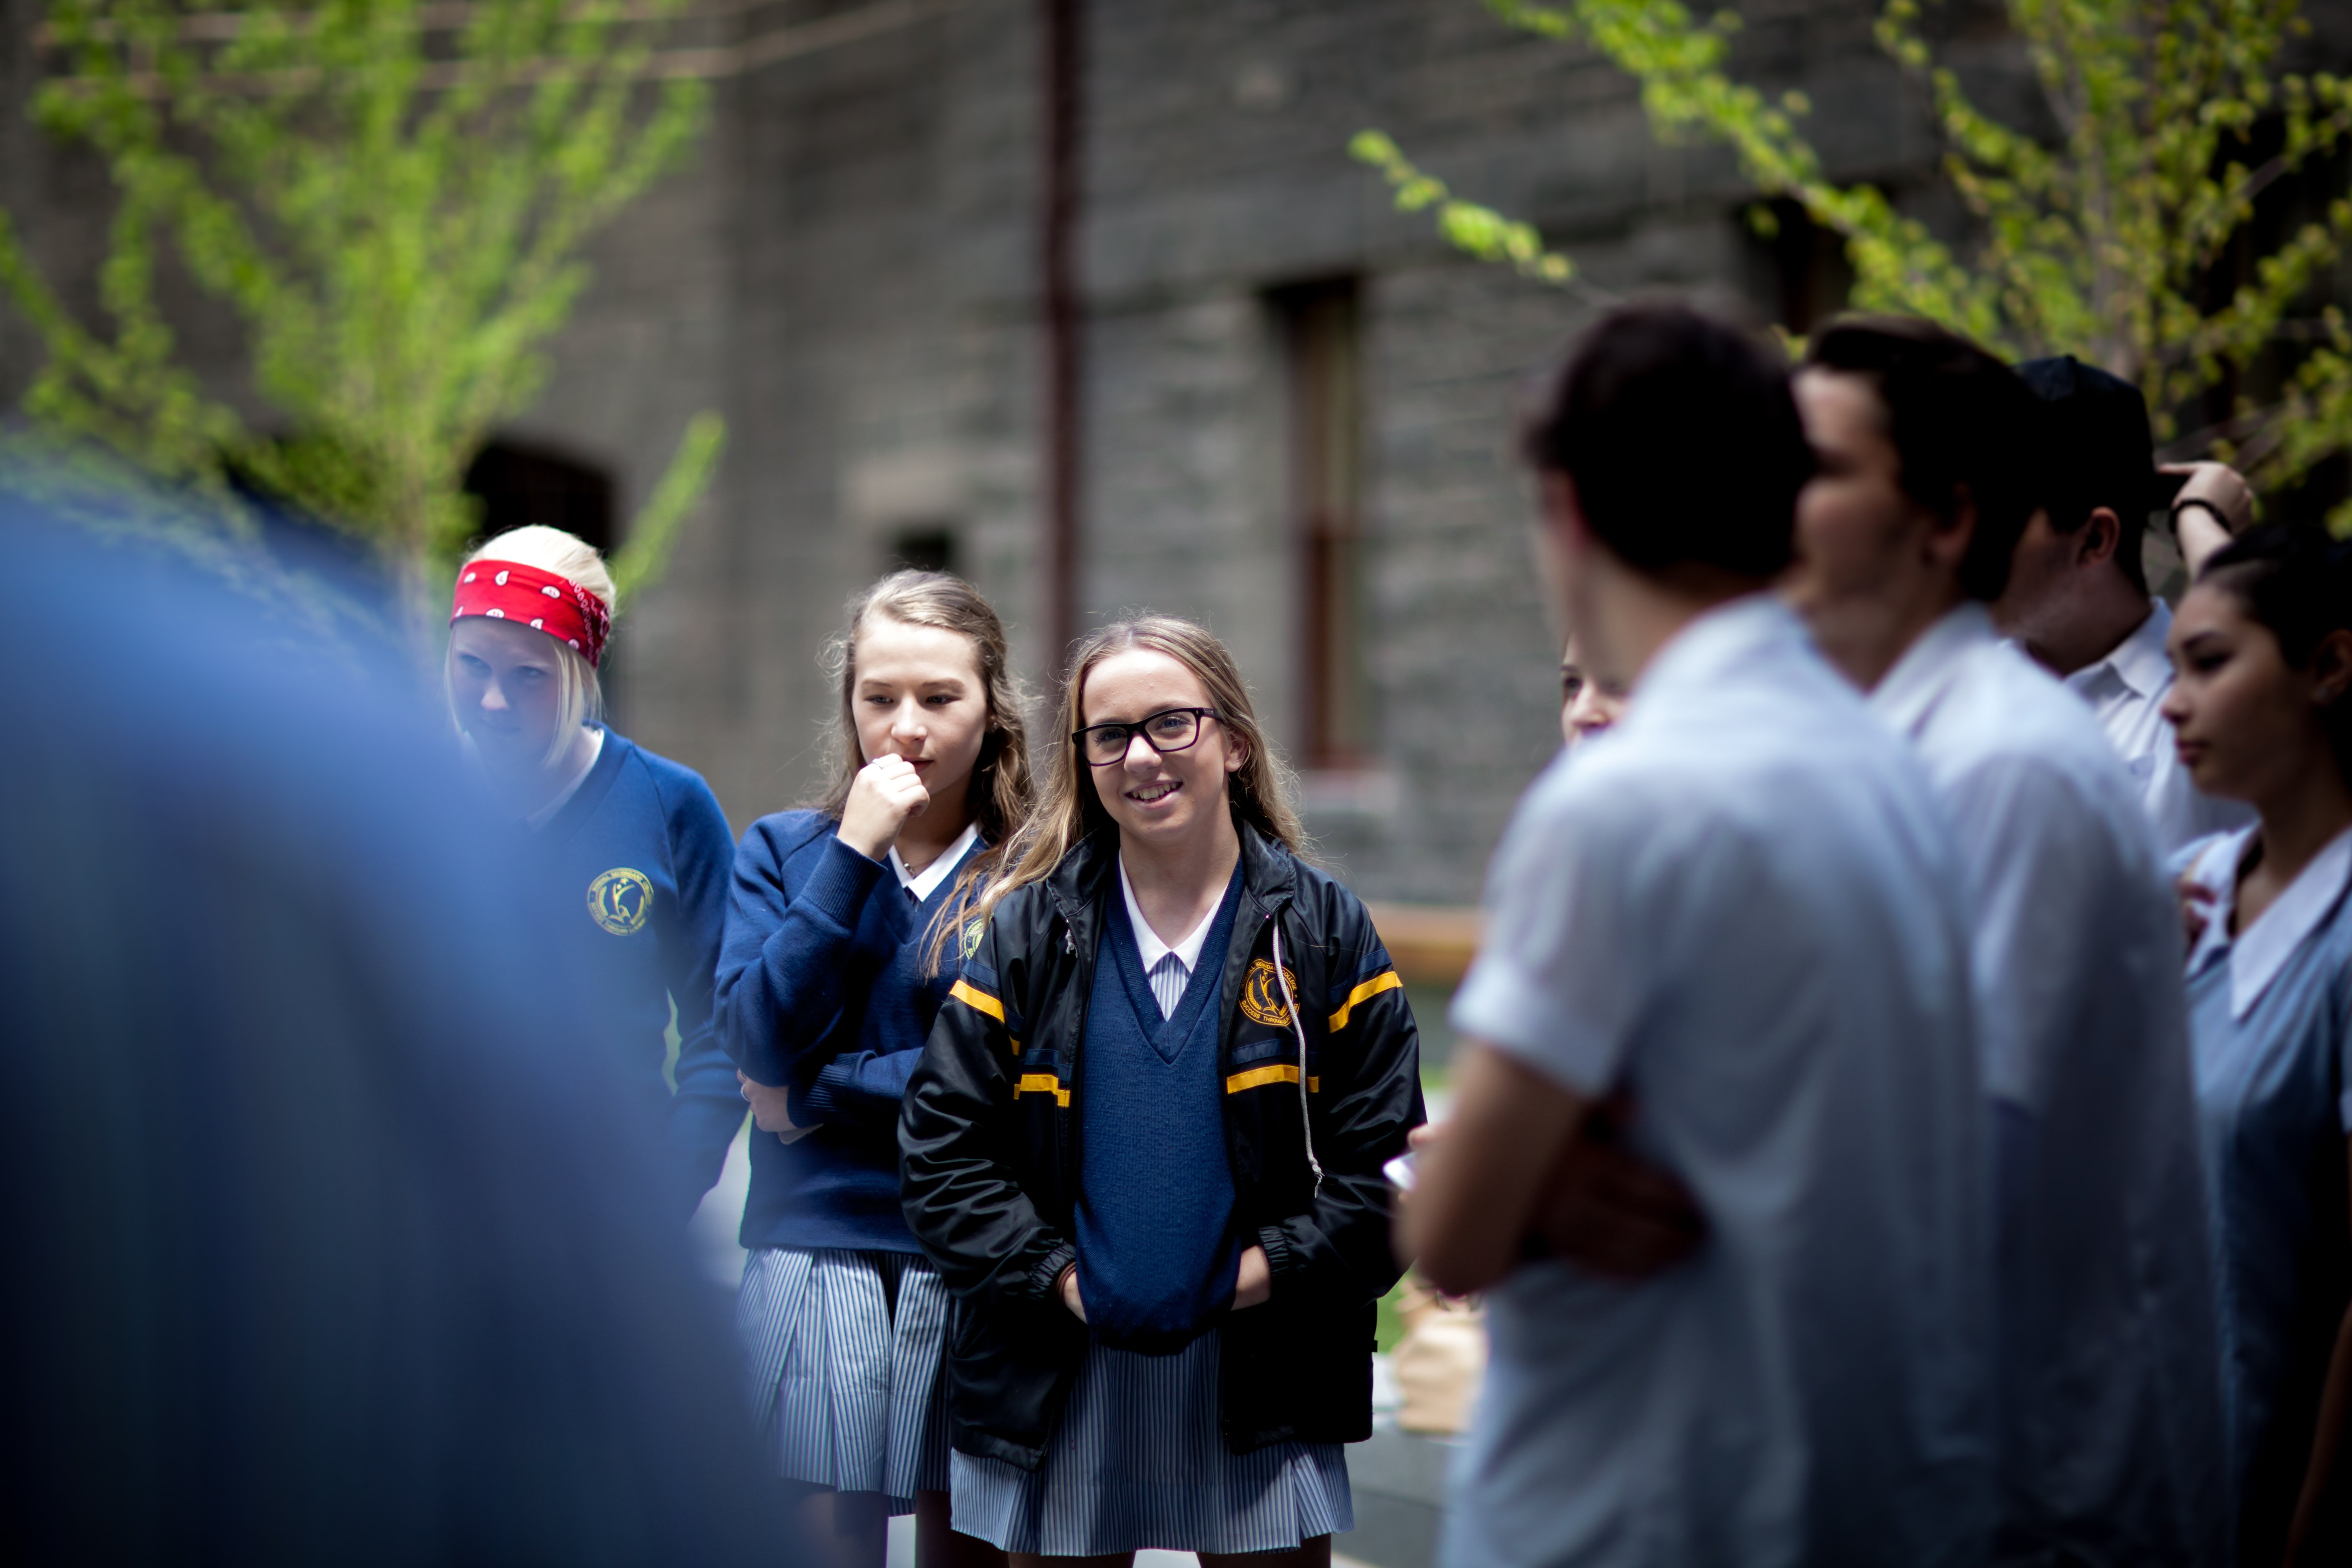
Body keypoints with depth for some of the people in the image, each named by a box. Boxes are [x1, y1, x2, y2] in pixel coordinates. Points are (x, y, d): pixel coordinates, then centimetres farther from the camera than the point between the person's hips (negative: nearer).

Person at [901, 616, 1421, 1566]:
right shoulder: (1026, 931, 5)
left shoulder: (1323, 930, 2)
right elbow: (942, 1144, 1)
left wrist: (1266, 1272, -12)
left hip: (1260, 1379, -1)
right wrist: (1054, 1278, -9)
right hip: (1058, 1381, 1)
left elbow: (1383, 1158, -1)